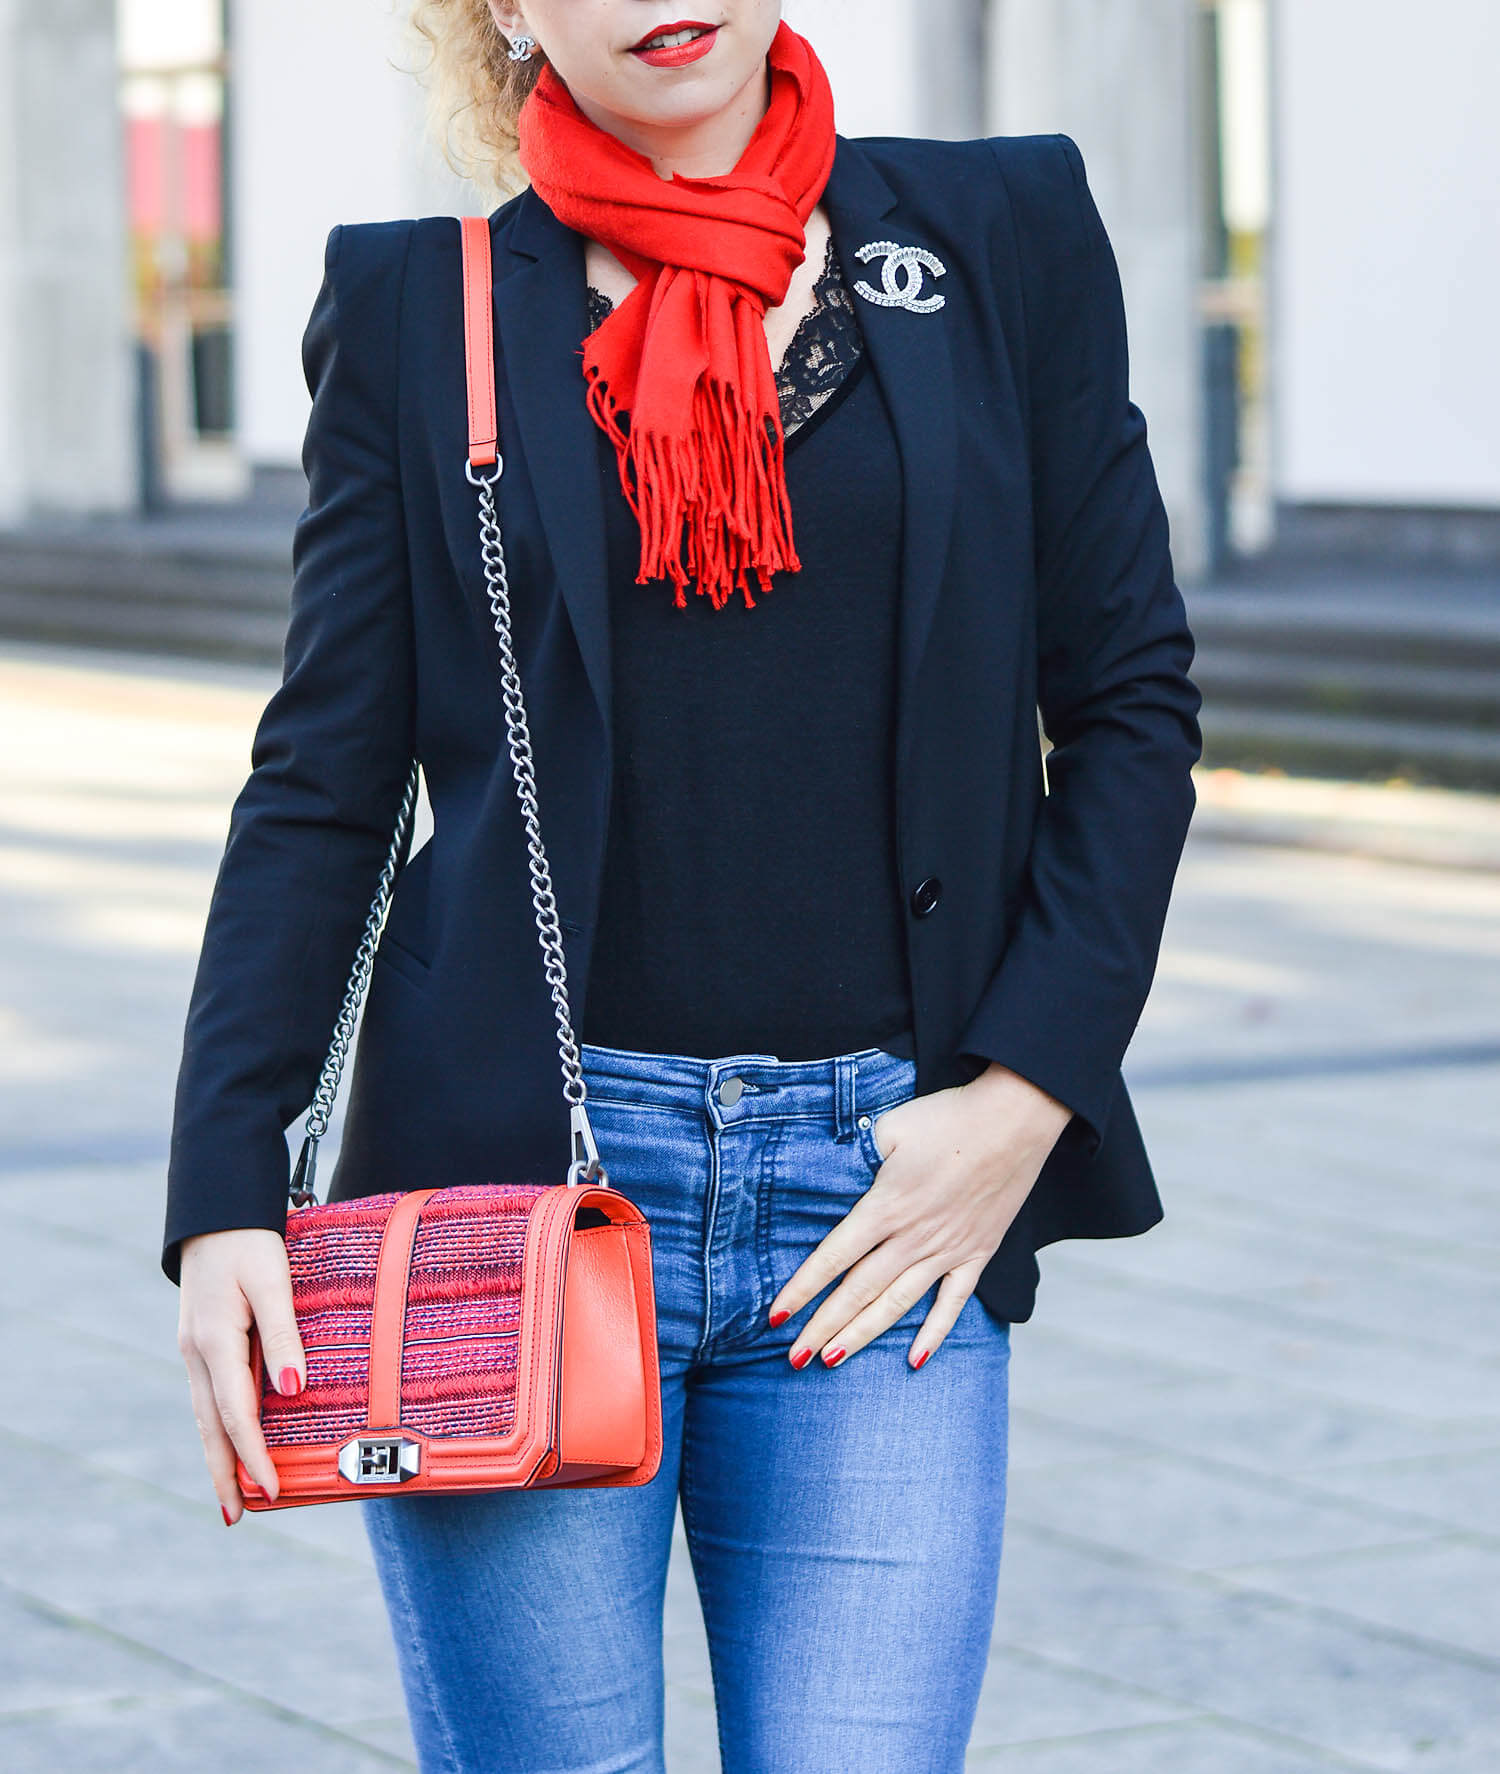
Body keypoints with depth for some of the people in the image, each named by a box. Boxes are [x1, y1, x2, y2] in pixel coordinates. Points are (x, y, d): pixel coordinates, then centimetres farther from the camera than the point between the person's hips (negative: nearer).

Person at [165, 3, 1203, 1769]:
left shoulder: (1000, 234, 7)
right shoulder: (420, 305, 6)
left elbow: (1132, 701, 8)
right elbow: (321, 785, 5)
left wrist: (1026, 1093, -3)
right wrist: (226, 1201, -5)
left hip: (886, 1193, 1)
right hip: (512, 1188, 0)